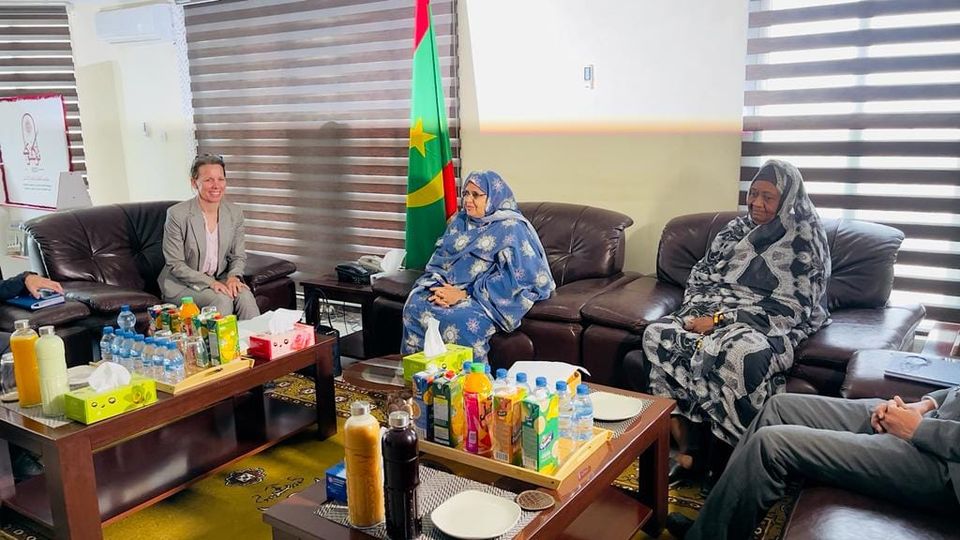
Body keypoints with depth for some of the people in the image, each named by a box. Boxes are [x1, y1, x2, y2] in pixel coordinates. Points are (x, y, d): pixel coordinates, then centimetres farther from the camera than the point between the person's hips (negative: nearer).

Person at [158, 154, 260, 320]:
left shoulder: (235, 213, 0)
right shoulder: (177, 214, -13)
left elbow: (239, 256, 8)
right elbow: (175, 265, -12)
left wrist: (233, 277, -14)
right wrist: (209, 282, -22)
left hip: (219, 280, 4)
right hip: (182, 284, -4)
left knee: (245, 296, -26)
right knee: (222, 300, -30)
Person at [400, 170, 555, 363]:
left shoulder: (511, 229, -6)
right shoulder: (459, 221, 15)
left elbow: (510, 279, -15)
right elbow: (439, 259, 12)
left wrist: (463, 294, -19)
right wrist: (439, 286, -11)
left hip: (487, 297, -6)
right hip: (449, 287, 6)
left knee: (458, 317, -34)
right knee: (415, 303, -21)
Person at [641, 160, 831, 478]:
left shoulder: (804, 243, -3)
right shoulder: (737, 229, 15)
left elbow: (791, 309, -12)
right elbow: (699, 275, 17)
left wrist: (721, 319, -18)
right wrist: (695, 312, -6)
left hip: (766, 327, -5)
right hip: (711, 314, 6)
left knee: (740, 353, -41)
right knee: (657, 334, -23)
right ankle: (684, 451, -23)